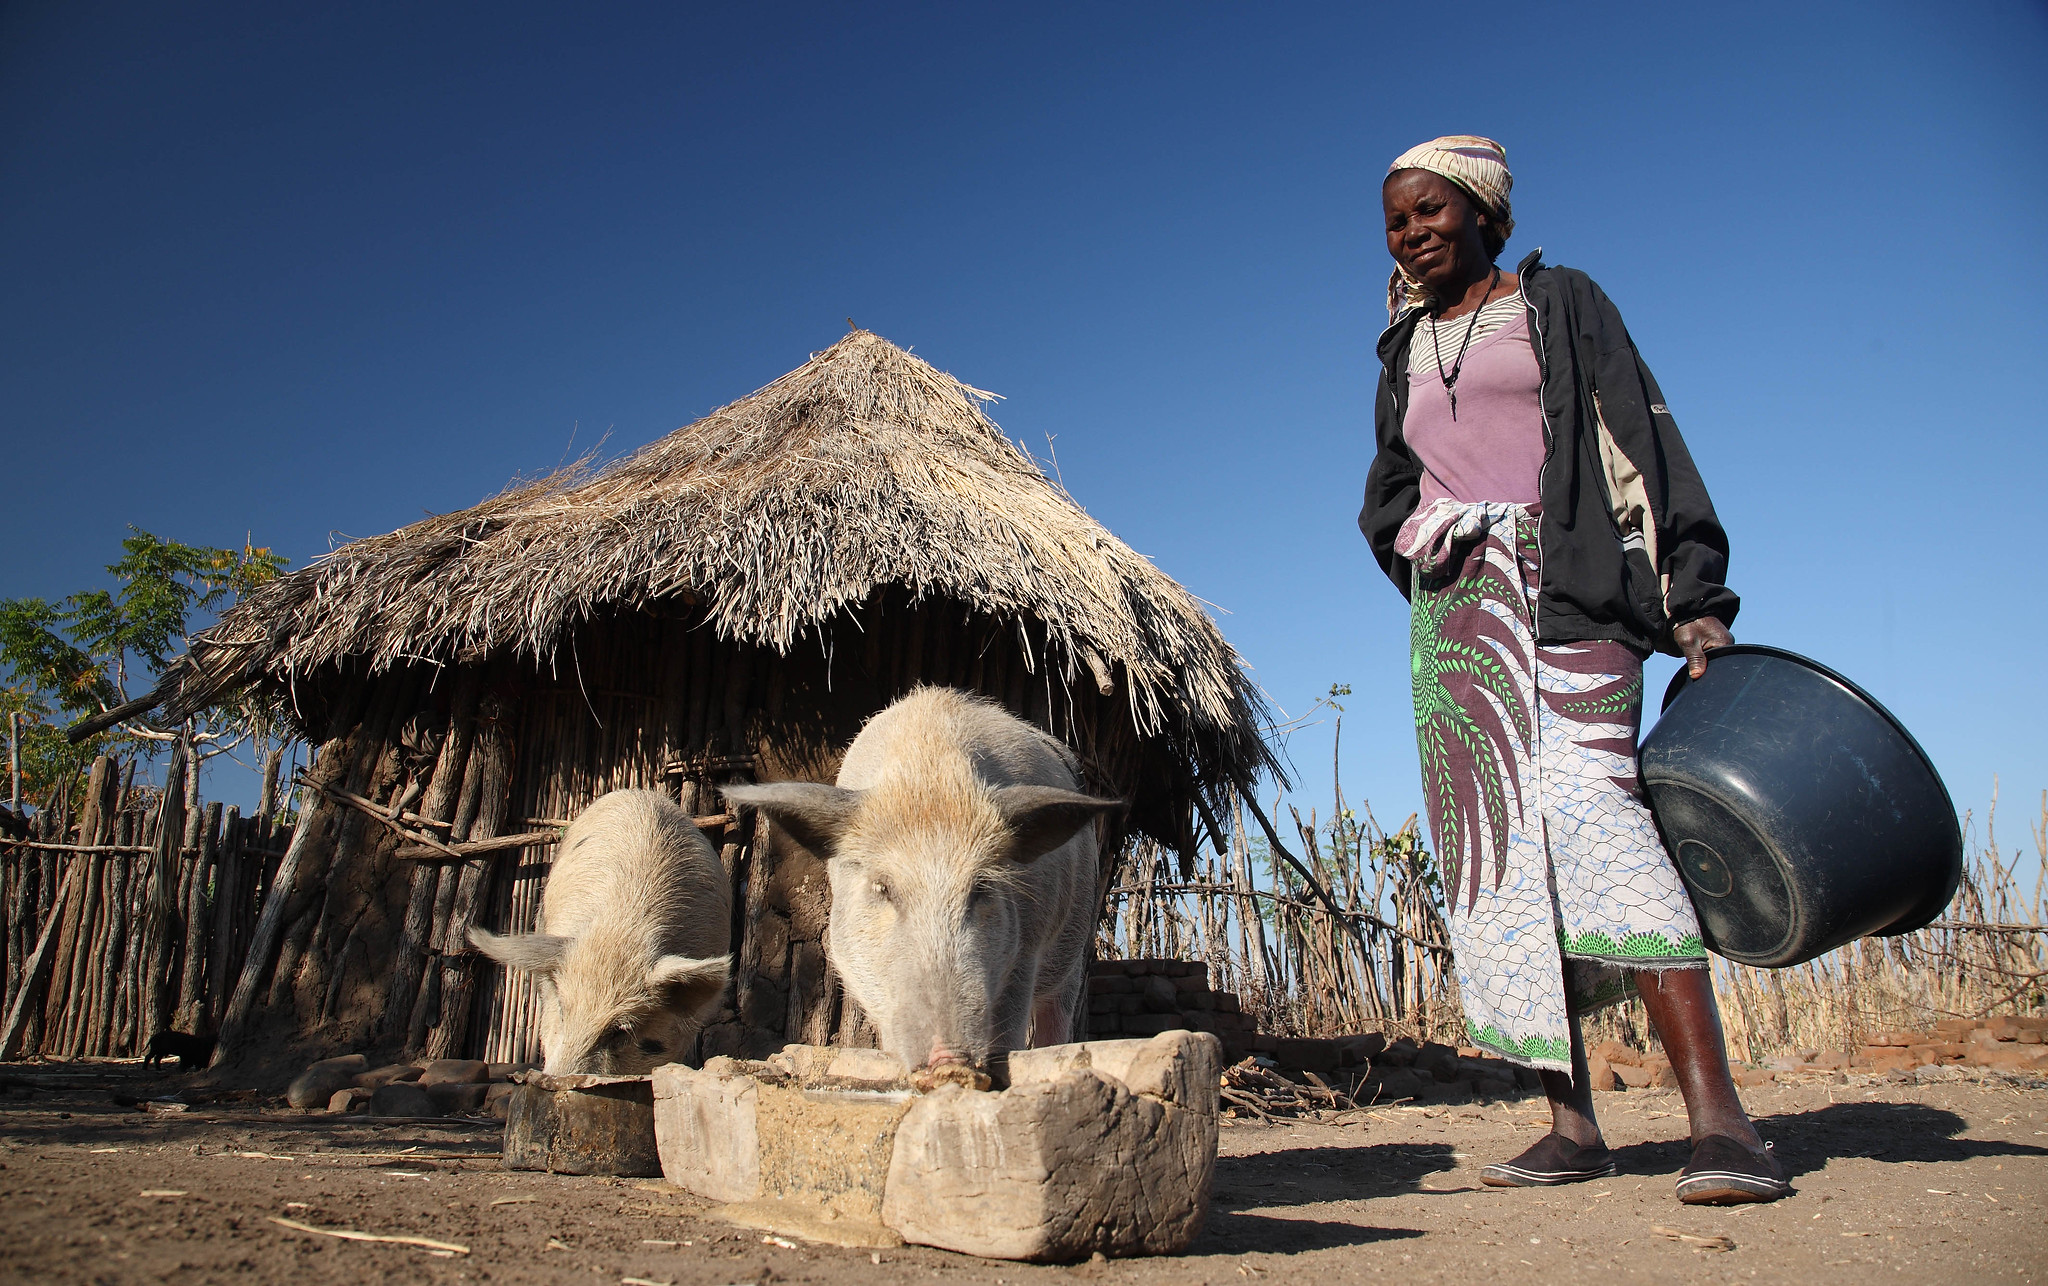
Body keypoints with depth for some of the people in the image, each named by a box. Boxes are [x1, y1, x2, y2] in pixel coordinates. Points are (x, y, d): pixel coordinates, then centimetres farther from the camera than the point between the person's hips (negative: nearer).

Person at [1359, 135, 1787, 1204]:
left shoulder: (1559, 303, 11)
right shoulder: (1405, 350, 23)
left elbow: (1642, 436, 2)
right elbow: (1388, 501, 27)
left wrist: (1693, 596, -9)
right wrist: (1432, 564, 8)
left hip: (1564, 589, -4)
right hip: (1452, 606, 4)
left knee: (1587, 800, -24)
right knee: (1494, 843, -5)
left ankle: (1716, 1116, -23)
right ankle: (1572, 1124, -1)